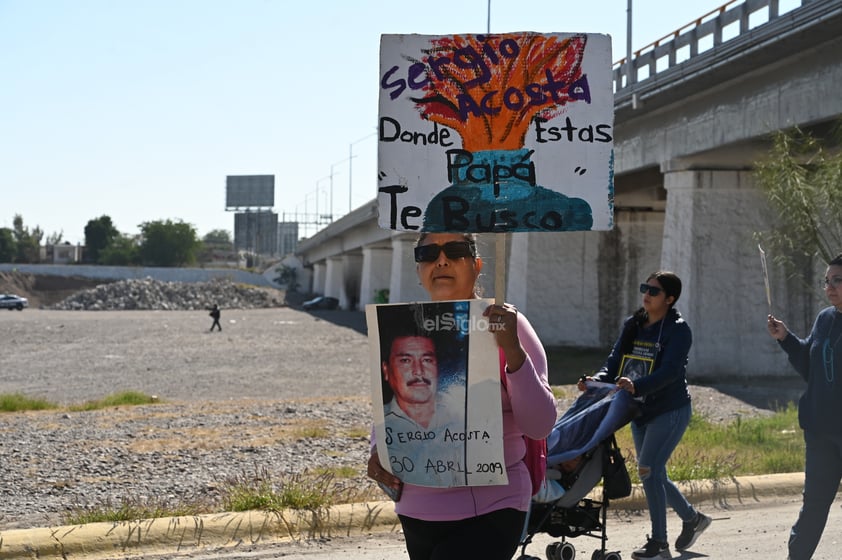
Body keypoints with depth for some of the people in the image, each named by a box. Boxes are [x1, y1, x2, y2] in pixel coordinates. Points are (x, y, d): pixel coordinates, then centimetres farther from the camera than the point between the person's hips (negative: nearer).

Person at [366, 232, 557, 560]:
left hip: (488, 512, -5)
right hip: (416, 511, 5)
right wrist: (378, 451, -3)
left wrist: (513, 350, -24)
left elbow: (540, 426, -13)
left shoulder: (505, 326, -7)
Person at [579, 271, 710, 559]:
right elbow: (614, 361, 4)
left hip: (670, 410, -7)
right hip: (640, 409, 7)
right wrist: (596, 381, -17)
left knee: (648, 470, -14)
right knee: (654, 474, 14)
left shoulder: (678, 330, -13)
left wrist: (637, 386, -41)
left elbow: (669, 371, -25)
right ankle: (692, 518, 36)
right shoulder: (632, 325, 7)